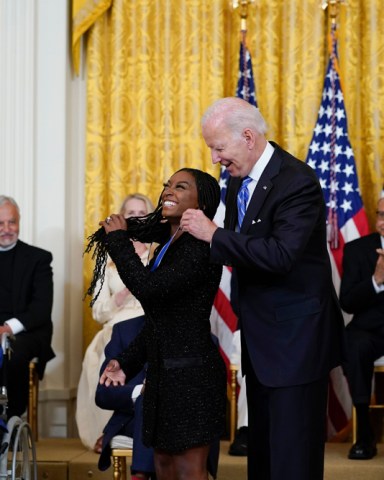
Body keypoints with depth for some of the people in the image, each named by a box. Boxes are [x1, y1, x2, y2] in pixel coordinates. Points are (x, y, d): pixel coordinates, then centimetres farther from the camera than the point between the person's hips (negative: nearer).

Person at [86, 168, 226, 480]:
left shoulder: (200, 247, -15)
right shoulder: (167, 247, 14)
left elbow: (149, 289, -26)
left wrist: (118, 240, -14)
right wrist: (127, 363, 13)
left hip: (192, 374, -10)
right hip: (164, 372, 10)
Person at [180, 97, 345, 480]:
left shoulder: (298, 183, -20)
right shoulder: (238, 179, 8)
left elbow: (280, 255, -31)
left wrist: (214, 235, -25)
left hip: (293, 338, -9)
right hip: (259, 338, 9)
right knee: (261, 448, 17)